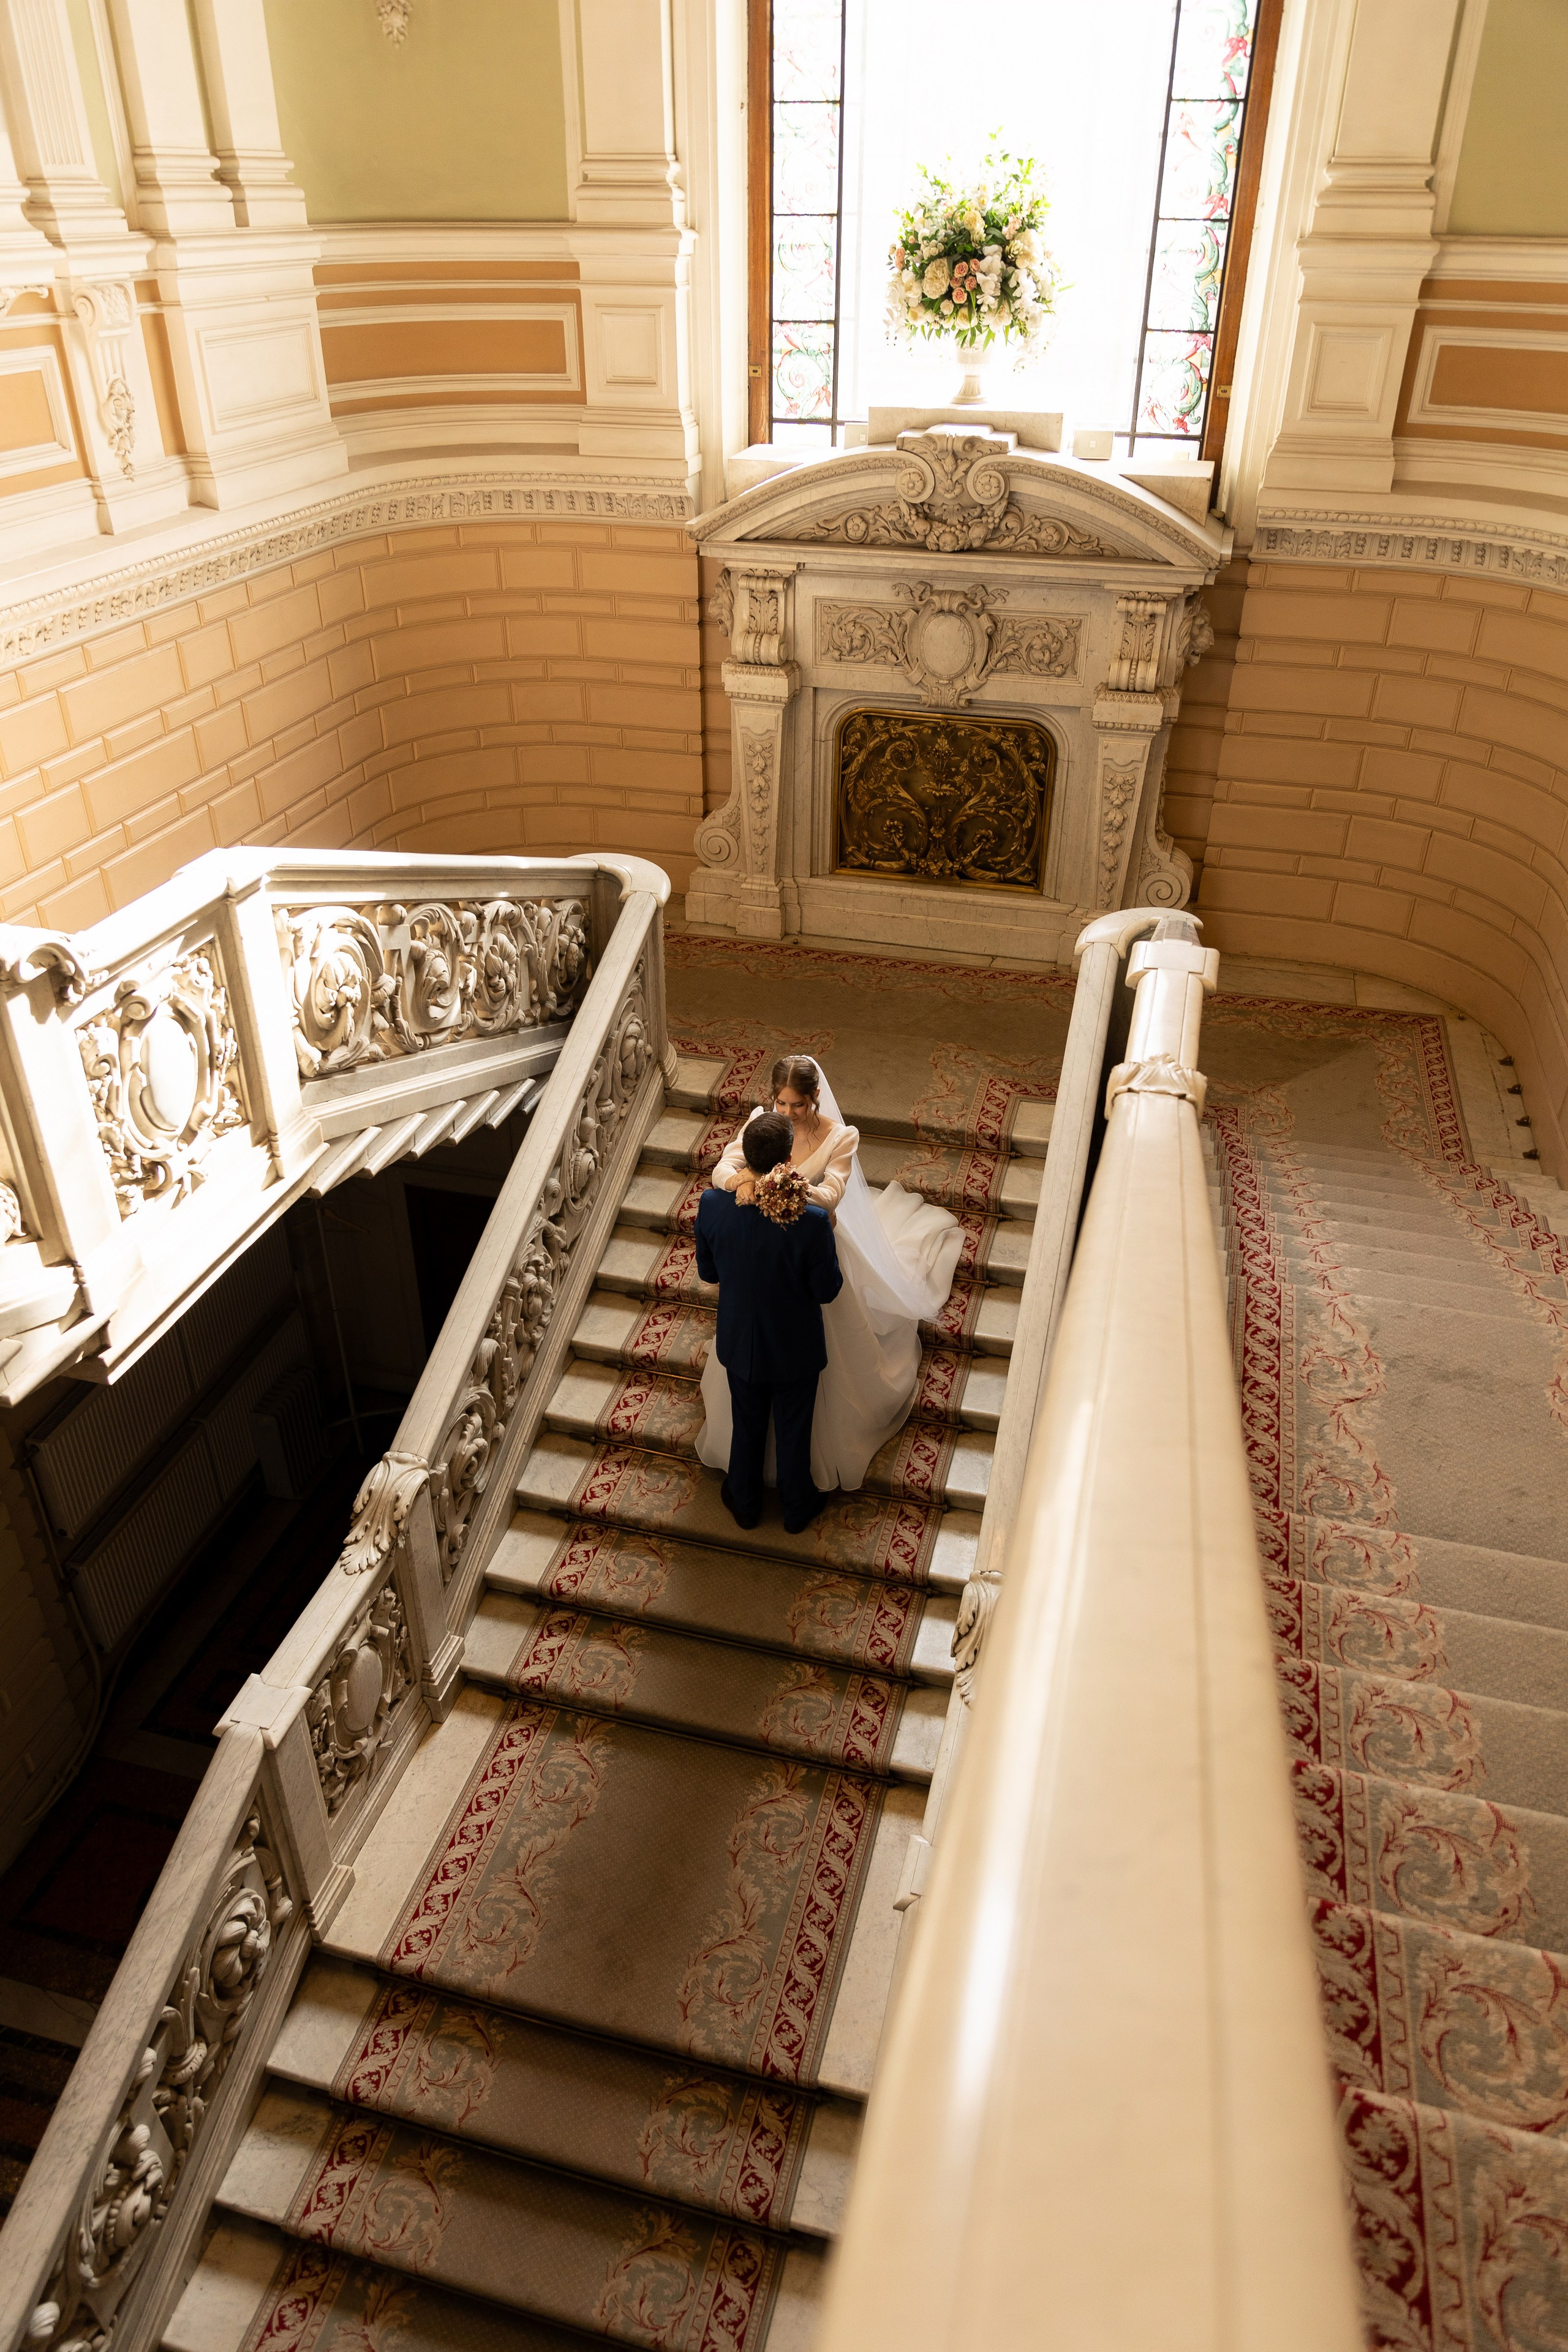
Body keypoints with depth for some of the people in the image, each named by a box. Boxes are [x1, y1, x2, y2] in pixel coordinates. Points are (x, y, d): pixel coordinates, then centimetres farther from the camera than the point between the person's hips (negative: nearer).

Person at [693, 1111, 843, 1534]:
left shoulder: (712, 1205, -25)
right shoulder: (811, 1220, -34)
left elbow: (708, 1272, -8)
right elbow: (827, 1290, -18)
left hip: (740, 1344, 2)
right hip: (795, 1349, -2)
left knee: (746, 1426, 28)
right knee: (794, 1431, 25)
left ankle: (744, 1504, 51)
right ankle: (796, 1510, 49)